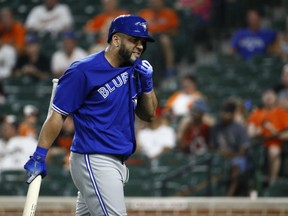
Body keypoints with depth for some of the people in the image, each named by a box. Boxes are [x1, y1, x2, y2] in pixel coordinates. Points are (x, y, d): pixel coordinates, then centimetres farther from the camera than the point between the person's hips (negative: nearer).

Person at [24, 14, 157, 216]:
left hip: (118, 162, 8)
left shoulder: (134, 70, 9)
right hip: (95, 162, -8)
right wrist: (39, 156, -16)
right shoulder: (83, 71, -13)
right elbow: (58, 114, -12)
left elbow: (149, 115, 14)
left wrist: (147, 82, -2)